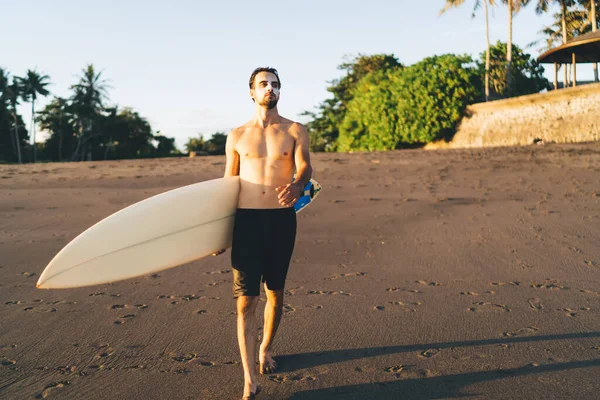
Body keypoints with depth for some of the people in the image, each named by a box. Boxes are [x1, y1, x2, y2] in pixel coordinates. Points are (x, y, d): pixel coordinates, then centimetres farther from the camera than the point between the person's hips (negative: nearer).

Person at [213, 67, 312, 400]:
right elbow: (228, 183, 12)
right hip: (246, 220, 0)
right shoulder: (237, 136, 8)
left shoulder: (295, 131, 4)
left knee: (275, 294, 14)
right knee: (246, 301, -4)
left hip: (282, 219, 0)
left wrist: (297, 185, -35)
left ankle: (265, 350, 40)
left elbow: (305, 166, -10)